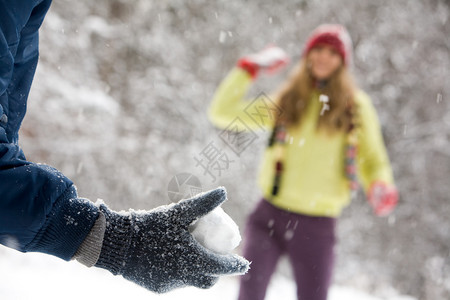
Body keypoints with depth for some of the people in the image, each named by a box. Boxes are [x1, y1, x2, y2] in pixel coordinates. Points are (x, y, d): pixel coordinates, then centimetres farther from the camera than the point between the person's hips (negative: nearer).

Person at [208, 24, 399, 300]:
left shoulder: (357, 106, 6)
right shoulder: (285, 101, 9)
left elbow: (373, 160, 10)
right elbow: (222, 113, 7)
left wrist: (381, 188, -11)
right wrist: (249, 68, 1)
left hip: (318, 225, 0)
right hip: (271, 215, 1)